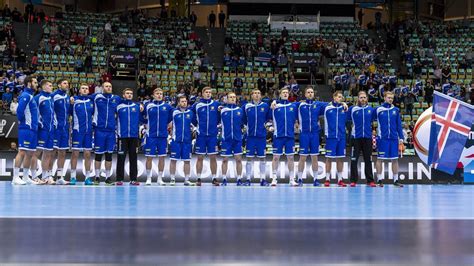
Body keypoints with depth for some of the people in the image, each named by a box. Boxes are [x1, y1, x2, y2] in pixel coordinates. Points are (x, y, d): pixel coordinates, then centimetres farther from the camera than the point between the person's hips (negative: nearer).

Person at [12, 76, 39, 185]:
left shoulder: (31, 96, 18)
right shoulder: (26, 95, -11)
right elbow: (20, 110, -23)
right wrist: (21, 120, -10)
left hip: (33, 129, 9)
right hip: (26, 129, -9)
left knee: (30, 153, 11)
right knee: (22, 152, -10)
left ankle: (25, 177, 17)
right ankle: (15, 177, -11)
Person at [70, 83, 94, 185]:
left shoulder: (91, 101, 9)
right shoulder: (74, 100, 0)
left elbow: (94, 113, 19)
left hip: (88, 131, 3)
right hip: (77, 130, -3)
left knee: (87, 154, 6)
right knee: (75, 153, -3)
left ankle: (88, 177, 10)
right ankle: (73, 177, 2)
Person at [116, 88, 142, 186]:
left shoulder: (137, 106, 9)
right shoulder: (119, 106, 4)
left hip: (134, 136, 2)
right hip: (122, 136, -2)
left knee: (133, 158, 5)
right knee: (121, 158, -2)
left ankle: (133, 179, 8)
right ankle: (119, 179, 2)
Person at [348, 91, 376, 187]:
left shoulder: (371, 109, 8)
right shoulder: (352, 109, 1)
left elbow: (372, 121, 17)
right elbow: (347, 119, 5)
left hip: (367, 137, 2)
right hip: (356, 138, -2)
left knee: (368, 160, 6)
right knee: (354, 160, -1)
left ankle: (370, 180, 10)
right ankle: (353, 180, 4)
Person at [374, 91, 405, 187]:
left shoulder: (396, 110, 9)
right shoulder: (378, 109, 1)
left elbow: (399, 125, 10)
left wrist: (401, 137, 5)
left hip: (394, 139, 3)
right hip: (382, 139, -3)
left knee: (395, 159, 5)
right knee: (380, 159, 1)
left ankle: (396, 180, 12)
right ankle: (379, 179, 9)